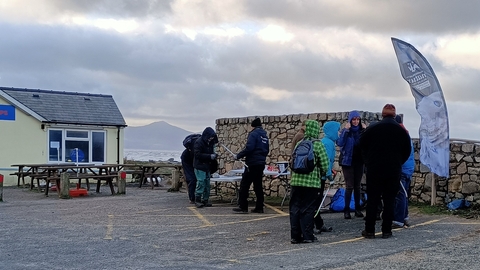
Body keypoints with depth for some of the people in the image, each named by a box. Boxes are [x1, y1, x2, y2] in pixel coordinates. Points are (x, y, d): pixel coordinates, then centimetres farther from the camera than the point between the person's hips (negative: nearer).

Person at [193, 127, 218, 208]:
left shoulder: (210, 143, 12)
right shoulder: (198, 143, -13)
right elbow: (197, 154, -20)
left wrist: (214, 156, 3)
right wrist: (210, 156, -23)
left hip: (207, 167, 8)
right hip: (200, 167, -8)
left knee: (207, 184, 9)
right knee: (201, 183, -11)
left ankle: (205, 200, 16)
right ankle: (197, 201, -5)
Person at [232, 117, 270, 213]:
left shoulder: (253, 134, -10)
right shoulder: (265, 135, 14)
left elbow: (249, 148, -20)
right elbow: (267, 150, 20)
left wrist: (238, 156, -11)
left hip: (252, 163, -8)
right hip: (261, 163, 8)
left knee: (244, 185, -3)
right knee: (258, 185, 11)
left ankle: (243, 207, -5)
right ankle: (259, 207, 12)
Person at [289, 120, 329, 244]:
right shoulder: (318, 144, -6)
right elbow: (325, 164, -7)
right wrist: (322, 174, 12)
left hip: (296, 180, 4)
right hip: (312, 181, -3)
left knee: (295, 208, 8)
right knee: (308, 209, 3)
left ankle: (295, 236, 10)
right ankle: (307, 235, 5)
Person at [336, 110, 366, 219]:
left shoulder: (362, 130, 4)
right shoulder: (346, 130, -3)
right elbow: (339, 143, -18)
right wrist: (346, 130, -20)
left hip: (359, 161, 3)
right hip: (348, 161, -3)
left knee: (357, 186, 8)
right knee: (349, 186, -8)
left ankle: (358, 209, 14)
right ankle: (346, 210, -4)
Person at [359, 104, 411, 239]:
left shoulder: (372, 128, -5)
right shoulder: (401, 131, 0)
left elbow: (362, 146, 2)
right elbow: (407, 151, 6)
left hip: (374, 169, -1)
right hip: (394, 170, 1)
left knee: (372, 200, 4)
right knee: (389, 200, 5)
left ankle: (369, 230, 4)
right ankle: (386, 231, 5)